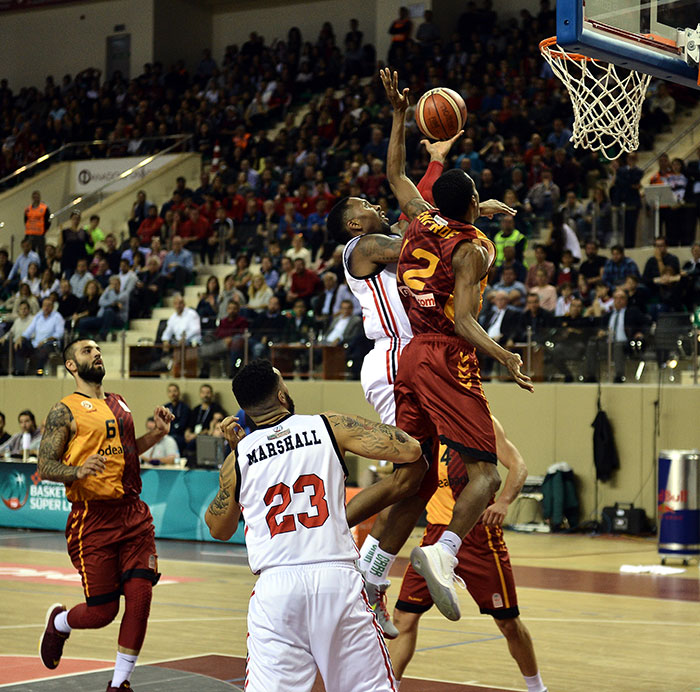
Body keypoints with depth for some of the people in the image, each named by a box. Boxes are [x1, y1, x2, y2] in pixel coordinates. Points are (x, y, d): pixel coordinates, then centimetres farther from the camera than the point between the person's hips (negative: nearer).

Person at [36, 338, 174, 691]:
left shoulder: (119, 404, 17)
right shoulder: (65, 411, -4)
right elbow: (45, 467, -8)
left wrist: (157, 433, 15)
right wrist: (78, 471, -27)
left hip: (133, 513, 6)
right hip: (93, 518, -6)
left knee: (140, 596, -7)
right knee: (102, 611, -2)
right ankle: (58, 622, 33)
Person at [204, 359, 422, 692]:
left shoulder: (238, 458, 10)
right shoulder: (329, 426, 5)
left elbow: (218, 529, 27)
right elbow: (409, 450, 0)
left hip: (275, 586, 1)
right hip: (337, 577, -1)